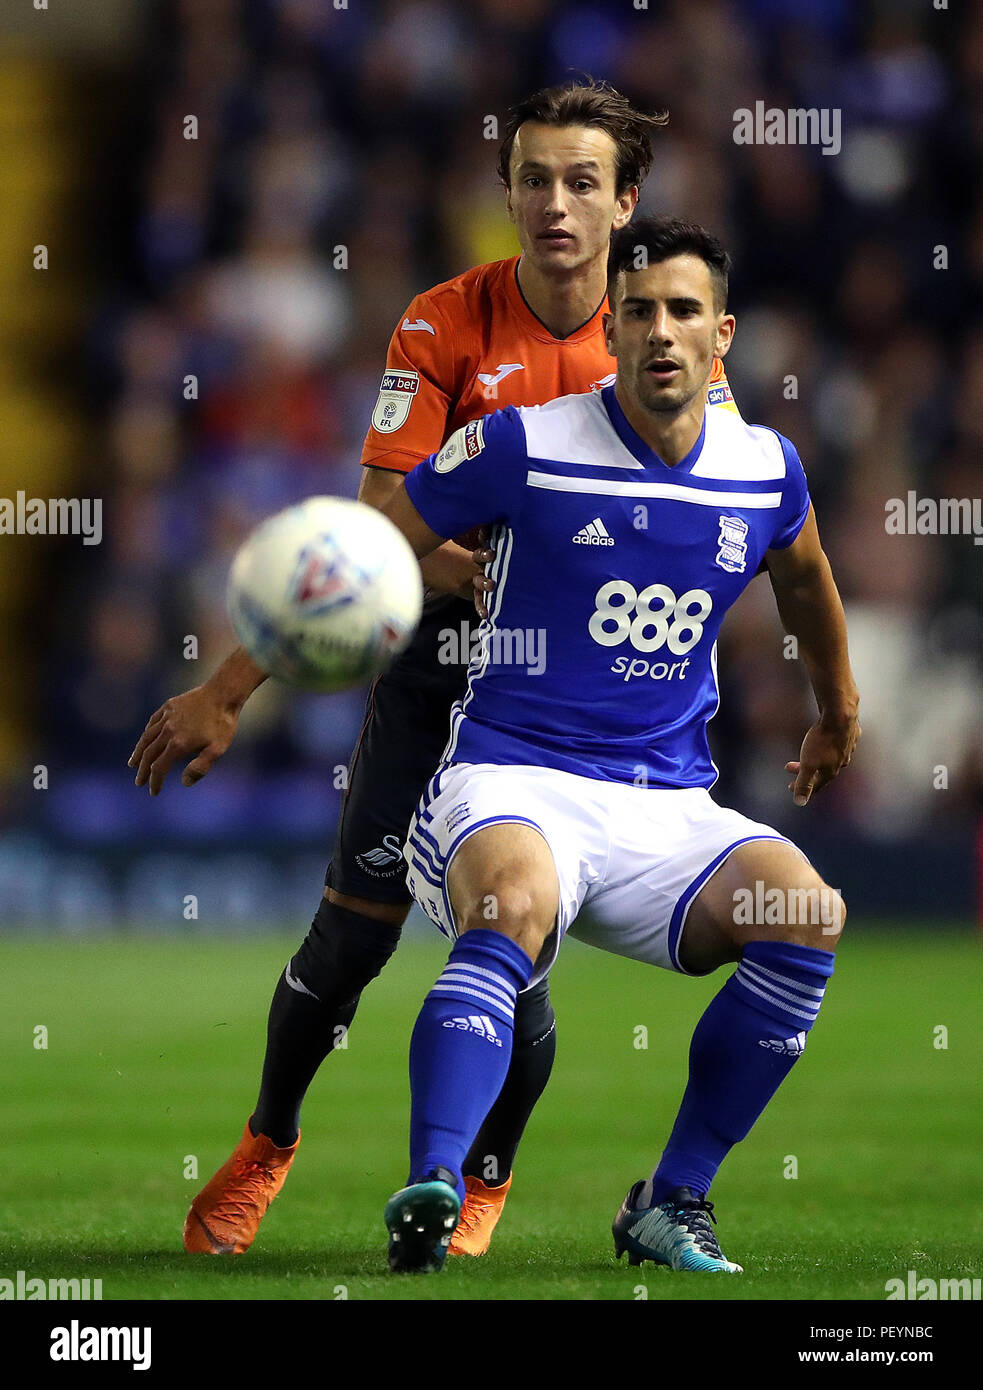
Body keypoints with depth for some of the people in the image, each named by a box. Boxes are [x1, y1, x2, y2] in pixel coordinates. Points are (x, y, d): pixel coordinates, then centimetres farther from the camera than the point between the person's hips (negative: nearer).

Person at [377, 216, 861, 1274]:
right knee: (516, 906, -39)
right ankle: (429, 1193, -53)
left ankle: (670, 1204, -12)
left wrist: (838, 711, 47)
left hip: (669, 808, 4)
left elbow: (802, 576, 32)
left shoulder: (765, 470, 8)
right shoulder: (525, 448, -5)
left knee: (804, 911, -24)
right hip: (512, 785, -4)